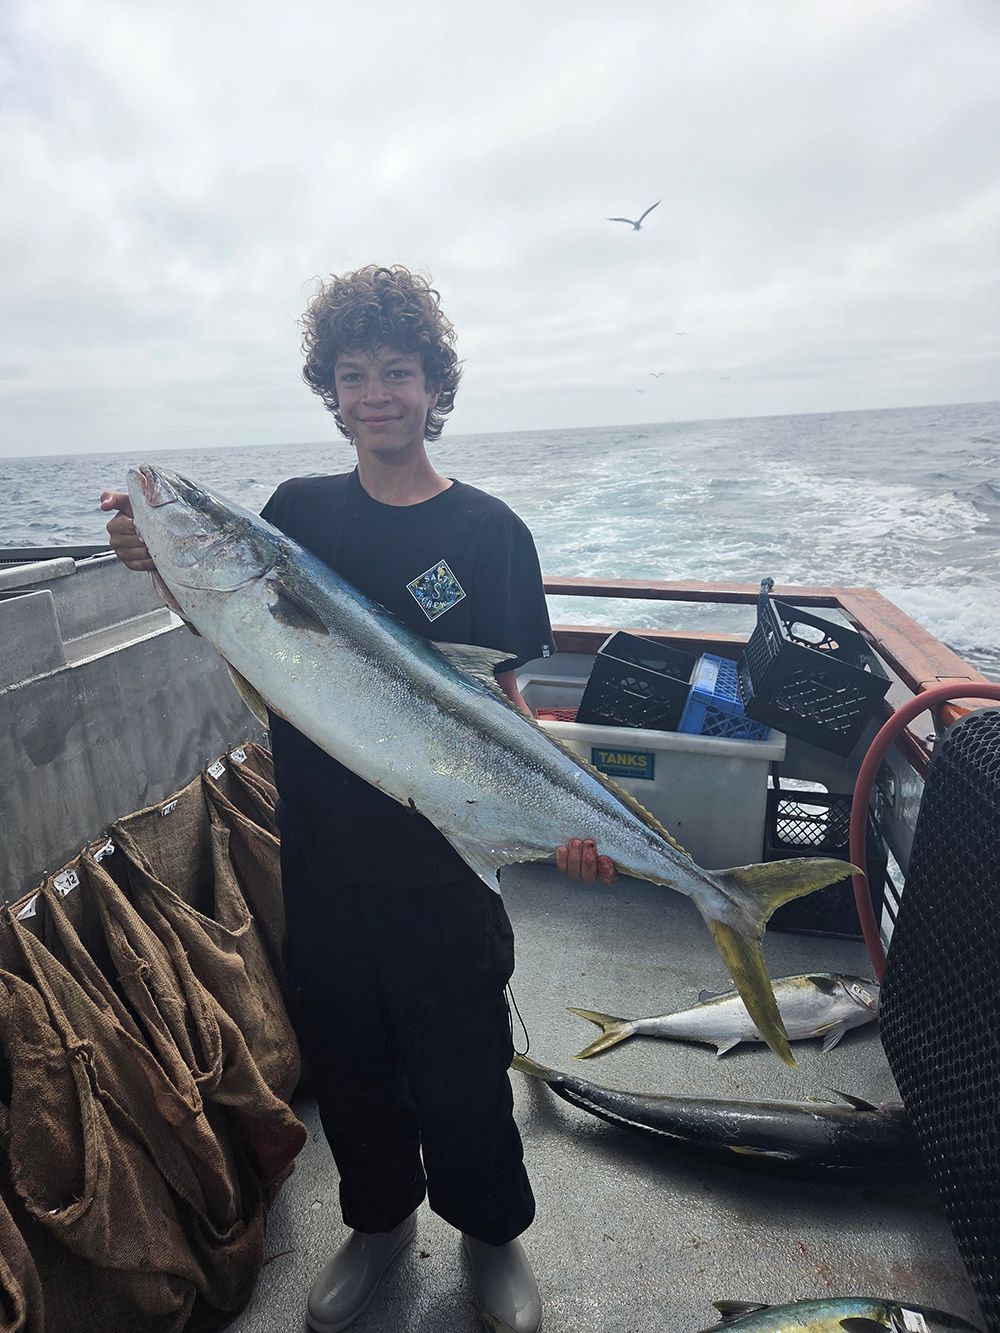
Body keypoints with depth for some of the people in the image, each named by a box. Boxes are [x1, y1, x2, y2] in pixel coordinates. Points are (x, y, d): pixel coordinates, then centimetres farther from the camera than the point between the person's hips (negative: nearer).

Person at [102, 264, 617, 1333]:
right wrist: (169, 563, -13)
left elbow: (502, 693, -7)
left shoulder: (485, 530, -7)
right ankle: (380, 1217, 51)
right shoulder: (298, 509, 1)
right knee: (345, 1057, 22)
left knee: (459, 1072, 14)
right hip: (319, 852, 4)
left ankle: (492, 1234, 45)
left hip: (440, 864, -3)